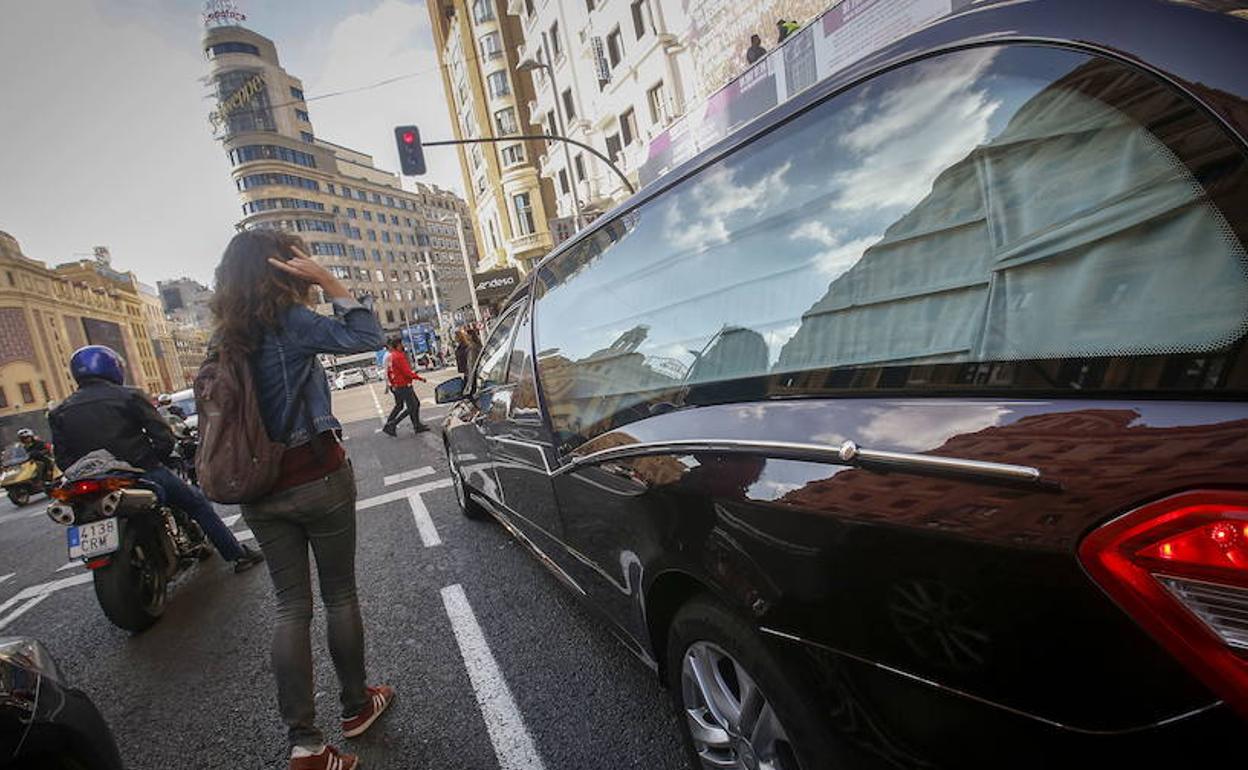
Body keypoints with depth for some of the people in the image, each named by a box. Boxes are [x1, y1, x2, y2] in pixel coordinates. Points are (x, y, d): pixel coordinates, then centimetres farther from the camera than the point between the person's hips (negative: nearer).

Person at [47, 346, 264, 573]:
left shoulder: (59, 413, 5)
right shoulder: (128, 396, -8)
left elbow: (63, 460, 5)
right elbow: (163, 437, -10)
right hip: (143, 475, -4)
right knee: (198, 503, 10)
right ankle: (237, 554, 10)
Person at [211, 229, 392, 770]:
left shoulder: (226, 338, 7)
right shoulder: (288, 321, -14)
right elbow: (367, 337, -18)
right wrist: (329, 282, -14)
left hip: (260, 491, 6)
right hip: (318, 479, -6)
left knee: (291, 607, 11)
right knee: (339, 596, 11)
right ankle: (355, 706, 29)